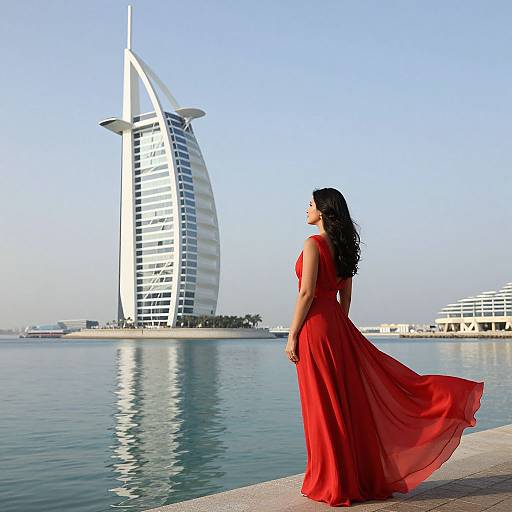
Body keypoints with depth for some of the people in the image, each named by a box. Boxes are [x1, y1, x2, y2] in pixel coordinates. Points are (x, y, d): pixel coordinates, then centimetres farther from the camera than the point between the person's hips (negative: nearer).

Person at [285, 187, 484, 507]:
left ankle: (331, 483, 9)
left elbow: (307, 294, -17)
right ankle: (364, 478, 21)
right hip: (338, 325, 8)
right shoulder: (343, 247, 13)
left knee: (325, 406, -1)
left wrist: (292, 337, -14)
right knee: (350, 400, 12)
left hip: (315, 326, -8)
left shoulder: (313, 244, -12)